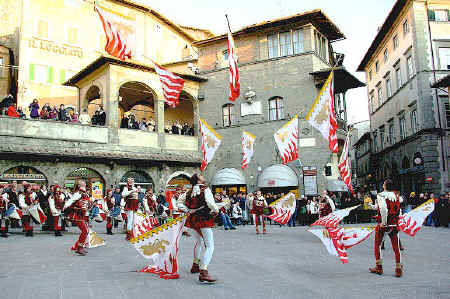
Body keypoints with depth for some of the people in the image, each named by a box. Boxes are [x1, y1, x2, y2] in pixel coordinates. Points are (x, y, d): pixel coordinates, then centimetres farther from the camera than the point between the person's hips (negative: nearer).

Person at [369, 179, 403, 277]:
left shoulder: (381, 195, -10)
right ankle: (399, 269, 10)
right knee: (396, 247, 9)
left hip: (383, 224, -4)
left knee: (377, 245, 12)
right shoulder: (396, 196, 7)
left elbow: (383, 208, -27)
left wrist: (383, 222, -18)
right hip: (394, 225, 4)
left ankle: (379, 267, 16)